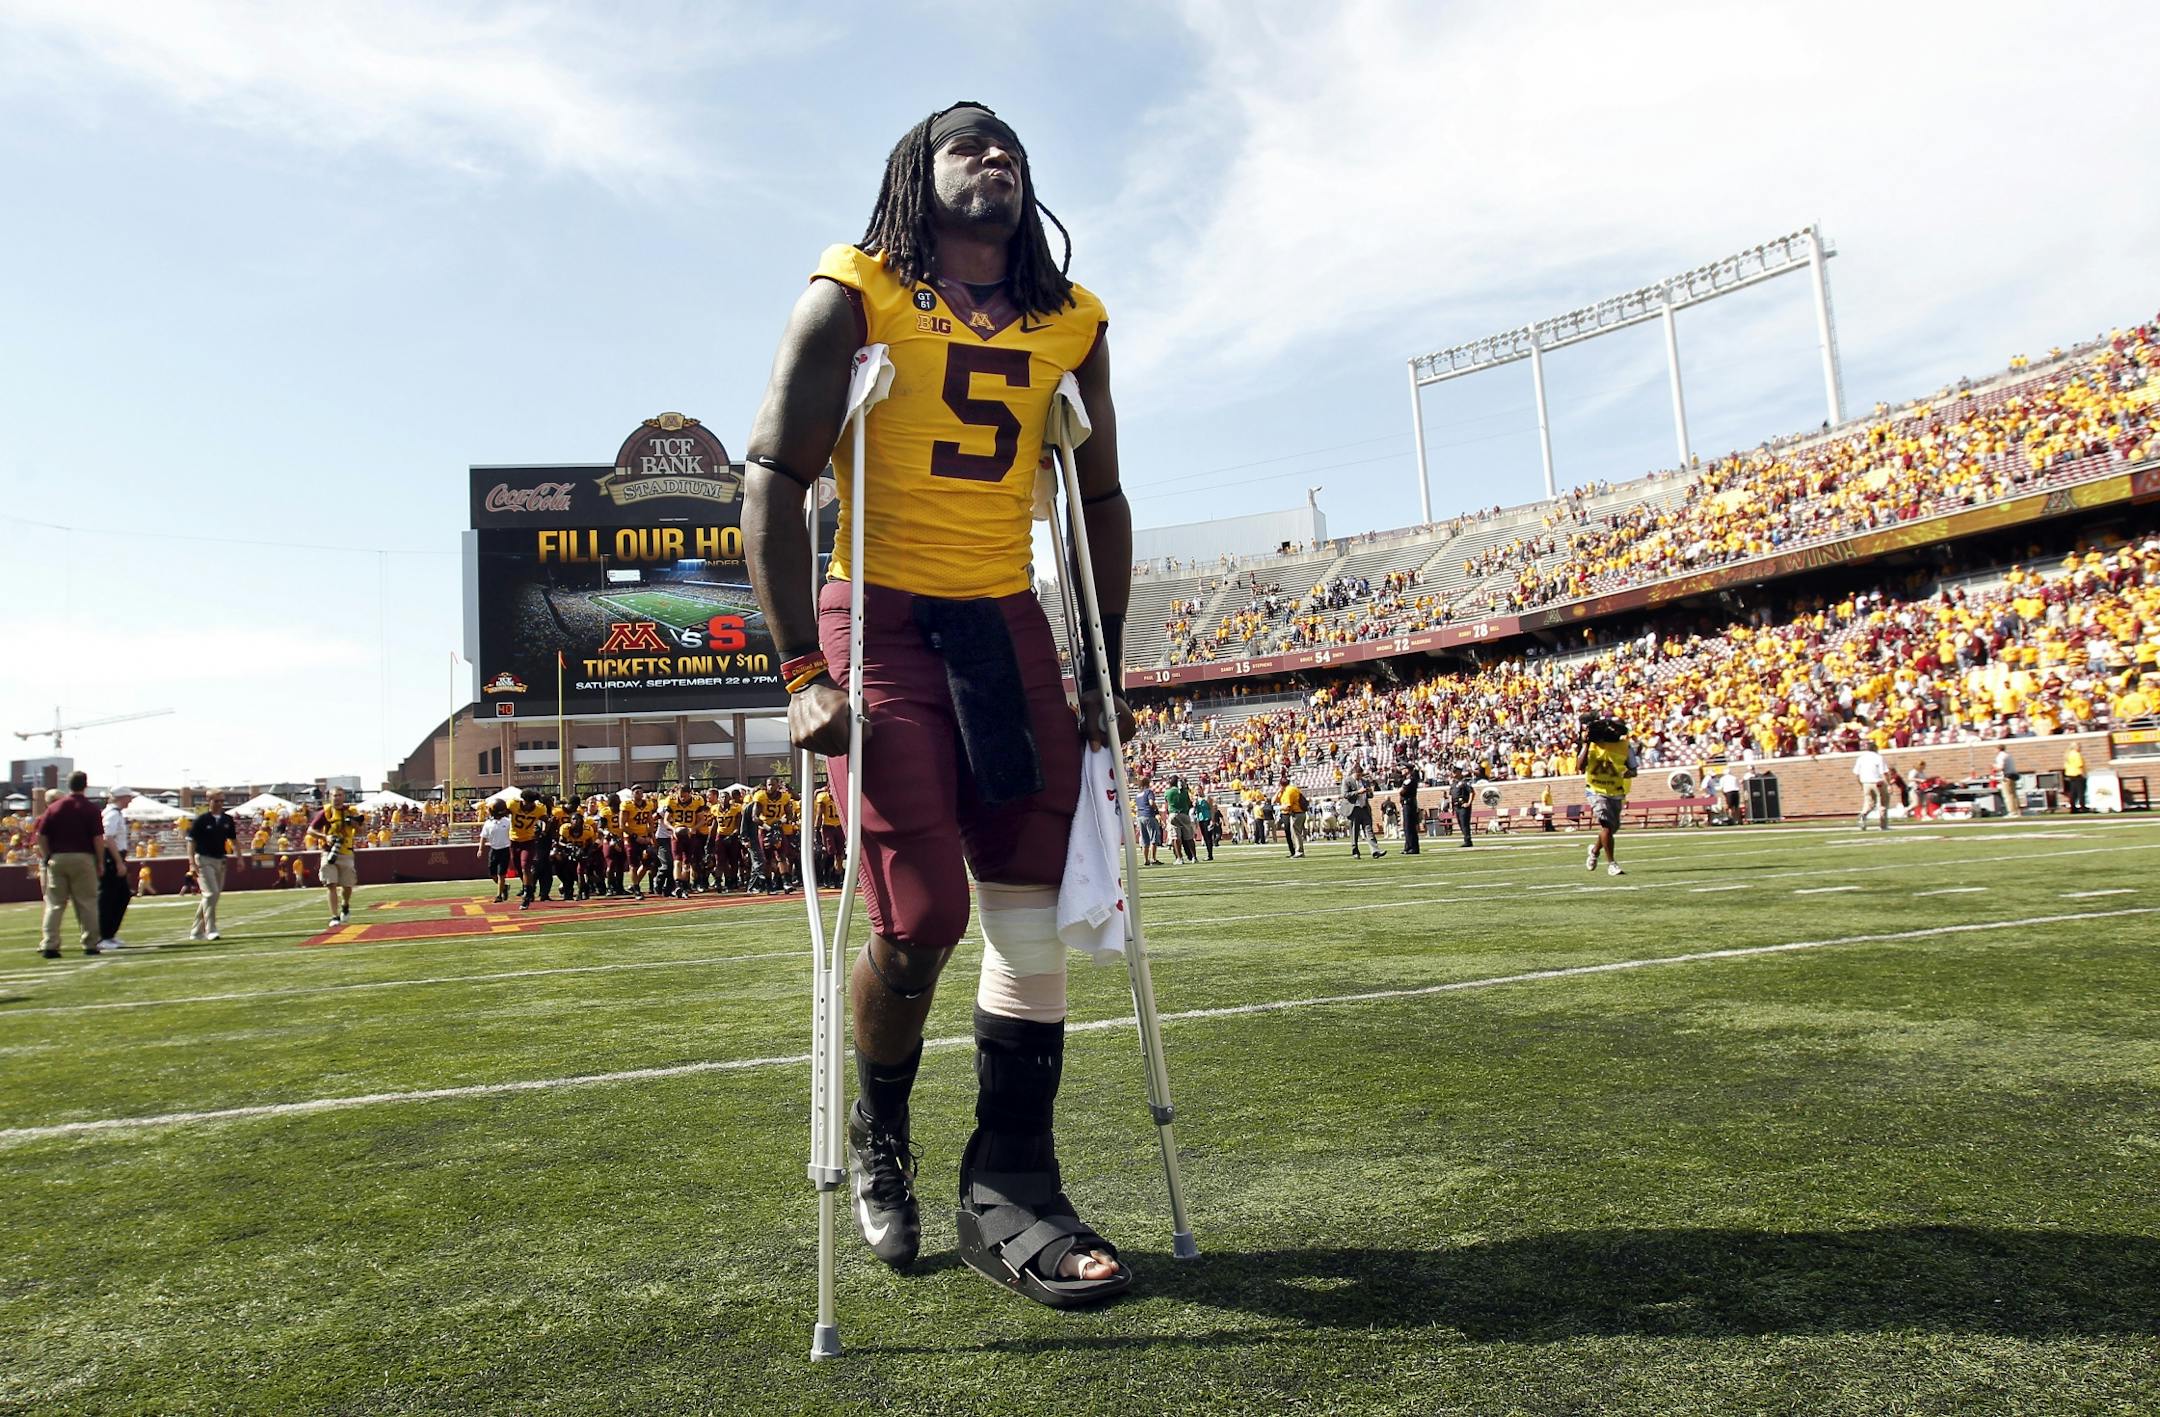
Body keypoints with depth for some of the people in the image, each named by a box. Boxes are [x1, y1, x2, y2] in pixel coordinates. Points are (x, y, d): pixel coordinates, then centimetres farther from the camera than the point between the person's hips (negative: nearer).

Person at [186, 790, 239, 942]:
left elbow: (234, 840, 17)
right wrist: (192, 863, -16)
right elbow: (191, 841, -8)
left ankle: (197, 932, 19)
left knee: (214, 895, 8)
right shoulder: (201, 819, -6)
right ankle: (210, 930, -12)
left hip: (221, 861, 6)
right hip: (204, 860, -6)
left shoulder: (228, 820, 8)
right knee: (211, 893, -16)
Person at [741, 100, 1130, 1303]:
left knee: (1037, 911, -2)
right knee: (923, 920, -9)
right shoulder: (854, 297, 0)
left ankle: (1012, 1193, 9)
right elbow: (774, 484, -7)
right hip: (881, 618, -4)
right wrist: (805, 671, -16)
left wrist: (1105, 675, 11)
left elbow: (1101, 503, 17)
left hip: (1008, 623, 5)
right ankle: (879, 1139, 22)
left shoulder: (1071, 324, 13)